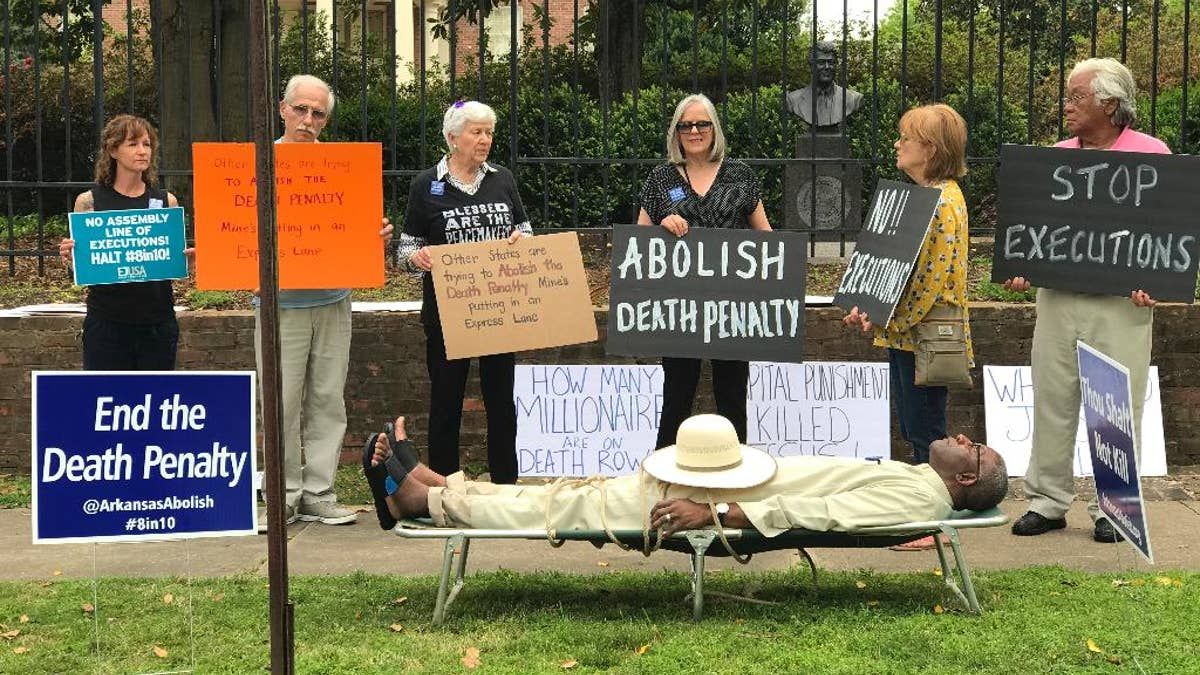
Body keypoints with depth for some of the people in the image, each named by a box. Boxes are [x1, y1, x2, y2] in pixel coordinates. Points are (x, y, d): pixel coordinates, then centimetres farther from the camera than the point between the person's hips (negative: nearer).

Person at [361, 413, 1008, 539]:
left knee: (564, 509, -2)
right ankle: (425, 483, 16)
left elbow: (820, 512, -24)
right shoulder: (907, 477, 15)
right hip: (706, 486, 8)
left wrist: (718, 513, -30)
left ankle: (420, 497, 7)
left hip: (706, 502, -8)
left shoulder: (923, 494, -14)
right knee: (569, 495, 10)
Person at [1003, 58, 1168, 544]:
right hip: (1057, 297, 4)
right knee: (1051, 399, 6)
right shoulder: (1055, 157, 12)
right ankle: (1047, 500, 15)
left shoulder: (1152, 156, -1)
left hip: (1121, 303, -4)